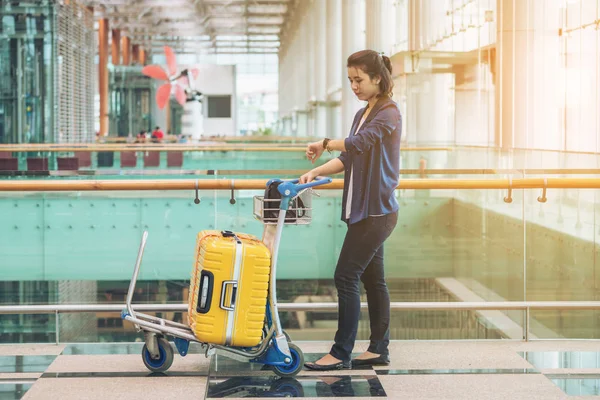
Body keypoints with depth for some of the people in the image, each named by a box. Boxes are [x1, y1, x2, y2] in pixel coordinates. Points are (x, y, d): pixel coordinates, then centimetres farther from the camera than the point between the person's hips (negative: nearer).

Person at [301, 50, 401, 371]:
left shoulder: (389, 113, -11)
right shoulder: (362, 114, 16)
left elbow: (359, 142, -25)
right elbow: (348, 158, 14)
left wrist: (324, 144, -12)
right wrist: (316, 172, 1)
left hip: (377, 211, -9)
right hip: (362, 210, 9)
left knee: (346, 277, -9)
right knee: (372, 279, 10)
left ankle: (341, 353, -5)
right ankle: (379, 349, 16)